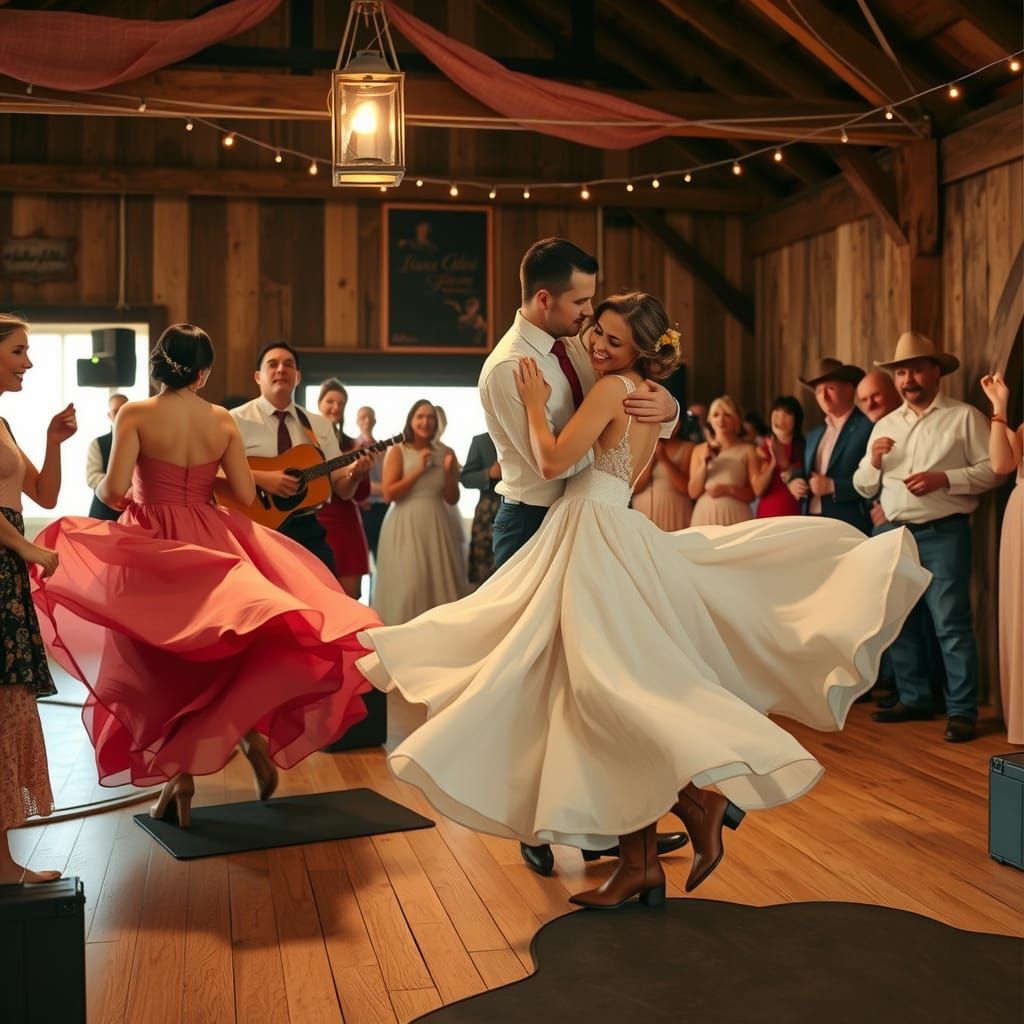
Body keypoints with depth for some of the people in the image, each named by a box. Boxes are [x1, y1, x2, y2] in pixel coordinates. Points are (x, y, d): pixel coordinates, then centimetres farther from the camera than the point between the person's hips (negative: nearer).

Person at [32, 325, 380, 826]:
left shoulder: (134, 414, -7)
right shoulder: (222, 420, 1)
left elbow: (113, 490, -15)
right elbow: (246, 494, 0)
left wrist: (103, 491, 8)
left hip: (150, 543, -2)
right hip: (209, 541, 2)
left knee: (160, 660, 7)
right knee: (216, 650, 18)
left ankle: (179, 777, 10)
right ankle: (250, 730, -1)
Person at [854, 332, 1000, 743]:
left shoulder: (964, 416, 0)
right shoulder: (885, 425, 14)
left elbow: (992, 470, -7)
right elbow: (864, 487, 13)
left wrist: (943, 479, -18)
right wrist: (873, 460, -7)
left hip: (943, 534, -6)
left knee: (951, 624, -8)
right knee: (901, 621, 11)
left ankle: (962, 711, -2)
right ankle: (914, 699, 23)